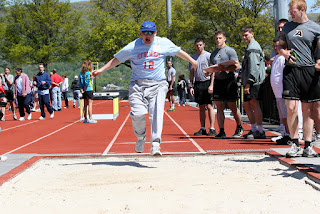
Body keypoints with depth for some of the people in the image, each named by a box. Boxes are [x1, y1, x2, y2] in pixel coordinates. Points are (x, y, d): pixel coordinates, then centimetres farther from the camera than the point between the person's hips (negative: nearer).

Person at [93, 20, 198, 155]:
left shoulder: (164, 43, 6)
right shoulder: (132, 47, 2)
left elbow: (179, 52, 21)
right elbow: (116, 60, 12)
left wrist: (193, 62, 31)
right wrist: (101, 70, 6)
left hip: (158, 85, 0)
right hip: (138, 85, 0)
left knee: (156, 113, -19)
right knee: (138, 114, -16)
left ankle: (155, 144, -19)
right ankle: (141, 138, 12)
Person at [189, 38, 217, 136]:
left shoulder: (208, 55, -3)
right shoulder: (193, 57, 13)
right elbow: (191, 73, 17)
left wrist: (211, 85, -14)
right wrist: (191, 86, 9)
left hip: (207, 82, -5)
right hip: (197, 84, 5)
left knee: (209, 106, -8)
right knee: (201, 107, 8)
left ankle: (212, 128, -7)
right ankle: (202, 128, 11)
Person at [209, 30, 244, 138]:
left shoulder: (230, 51, -1)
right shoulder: (213, 53, 17)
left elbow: (236, 66, -10)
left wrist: (223, 68, -22)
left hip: (229, 80, -5)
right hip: (218, 81, 5)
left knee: (232, 107, -1)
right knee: (219, 107, -1)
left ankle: (239, 128, 18)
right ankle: (221, 132, 0)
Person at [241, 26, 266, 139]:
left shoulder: (253, 47, -11)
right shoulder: (250, 47, 21)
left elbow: (254, 67, -19)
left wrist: (248, 83, -22)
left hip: (254, 82, -11)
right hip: (249, 82, 11)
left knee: (254, 104, -9)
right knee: (246, 105, 13)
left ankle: (260, 131, -6)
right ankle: (254, 129, 19)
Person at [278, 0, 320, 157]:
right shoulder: (287, 27, 14)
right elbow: (280, 46, 24)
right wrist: (285, 53, 1)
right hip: (291, 70, 2)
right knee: (291, 108, -9)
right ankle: (295, 145, 0)